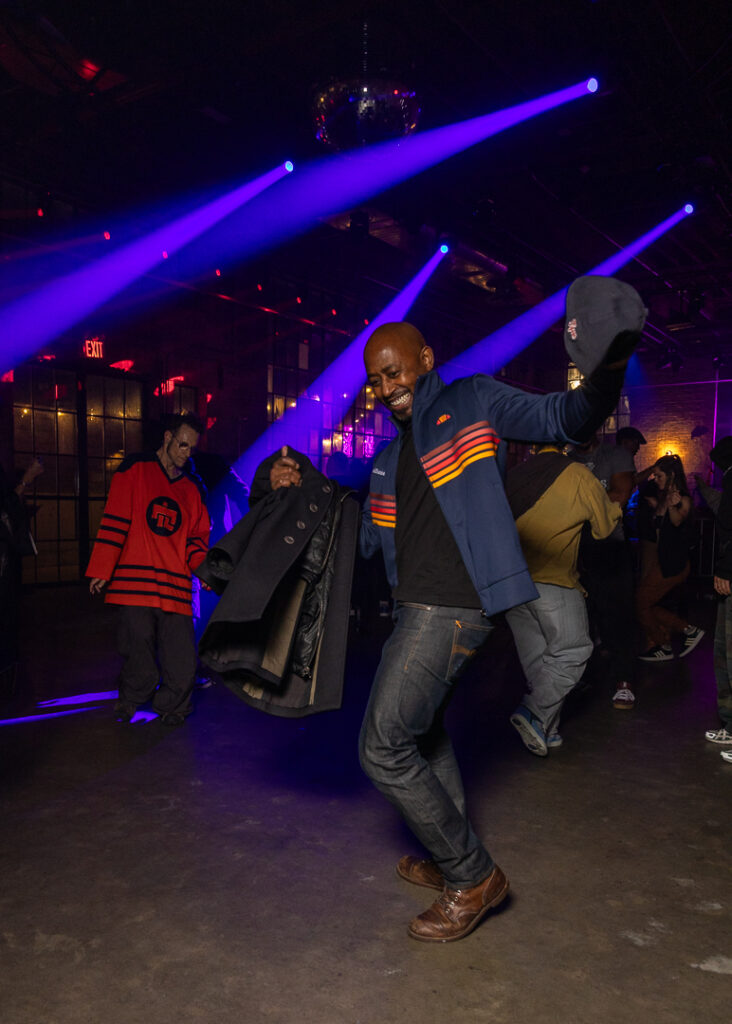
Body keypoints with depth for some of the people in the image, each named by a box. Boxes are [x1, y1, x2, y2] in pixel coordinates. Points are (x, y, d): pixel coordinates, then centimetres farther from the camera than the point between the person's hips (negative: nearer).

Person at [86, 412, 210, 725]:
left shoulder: (192, 490, 18)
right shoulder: (134, 470, 5)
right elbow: (115, 521, 0)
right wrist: (101, 570, -5)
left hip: (175, 588, 3)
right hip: (135, 582, -3)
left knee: (182, 665, -2)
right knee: (138, 657, 0)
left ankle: (171, 707, 20)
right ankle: (130, 701, 25)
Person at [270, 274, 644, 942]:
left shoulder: (473, 403, 0)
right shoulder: (392, 456, 20)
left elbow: (566, 419, -8)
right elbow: (365, 536, 24)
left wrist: (609, 369, -28)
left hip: (451, 609, -9)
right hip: (419, 610, 9)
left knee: (384, 748, -9)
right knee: (423, 735, 21)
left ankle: (473, 877, 8)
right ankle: (454, 862, 39)